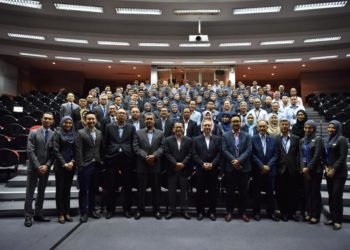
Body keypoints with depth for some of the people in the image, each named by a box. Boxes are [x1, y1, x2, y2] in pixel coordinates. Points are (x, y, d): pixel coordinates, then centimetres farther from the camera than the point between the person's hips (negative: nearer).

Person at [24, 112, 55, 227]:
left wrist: (46, 165, -12)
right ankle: (28, 216, 11)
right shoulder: (33, 133, -1)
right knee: (30, 192, 2)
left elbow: (54, 153, 0)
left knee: (41, 192, 11)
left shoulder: (54, 135, 3)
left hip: (46, 168, 2)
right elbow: (30, 151, -8)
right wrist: (38, 166, -14)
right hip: (33, 167, -2)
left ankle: (38, 214, 21)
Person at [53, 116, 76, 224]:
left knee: (67, 189, 9)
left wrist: (72, 161, -8)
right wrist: (64, 164, -12)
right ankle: (60, 214, 11)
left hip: (71, 165, 3)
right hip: (60, 165, -3)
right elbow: (56, 150, -7)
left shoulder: (74, 134, 8)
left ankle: (67, 213, 16)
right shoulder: (58, 133, -2)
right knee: (60, 189, 3)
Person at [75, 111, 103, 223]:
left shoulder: (99, 133, 9)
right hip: (85, 166, -4)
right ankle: (83, 212, 16)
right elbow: (78, 151, -11)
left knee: (93, 189, 13)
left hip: (96, 165, 4)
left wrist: (101, 162, 4)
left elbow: (101, 149, 10)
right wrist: (80, 165, -15)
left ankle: (91, 210, 26)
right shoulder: (80, 133, -6)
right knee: (84, 190, 5)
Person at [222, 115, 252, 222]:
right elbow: (224, 150, -5)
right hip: (230, 167, -1)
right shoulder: (225, 136, 5)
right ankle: (229, 212, 18)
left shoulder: (247, 136, 6)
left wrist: (238, 160, -17)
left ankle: (243, 212, 22)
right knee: (230, 191, 6)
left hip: (244, 167, 1)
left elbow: (248, 150, -5)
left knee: (243, 191, 9)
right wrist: (233, 160, -17)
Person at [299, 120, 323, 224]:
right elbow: (301, 155, 9)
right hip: (305, 170, 5)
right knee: (307, 192, 9)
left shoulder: (318, 139, -4)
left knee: (315, 192, 1)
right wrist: (303, 168, -3)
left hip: (315, 170, -5)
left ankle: (316, 215, 11)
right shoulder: (302, 140, 11)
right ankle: (309, 213, 19)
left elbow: (316, 155, -11)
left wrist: (308, 168, -13)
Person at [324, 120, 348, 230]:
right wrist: (326, 167, 0)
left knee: (337, 196, -5)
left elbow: (343, 157, -12)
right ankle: (332, 218, 17)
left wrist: (334, 170, -13)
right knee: (331, 196, 8)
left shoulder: (342, 139, -7)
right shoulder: (327, 140, 12)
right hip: (329, 171, 6)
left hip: (339, 172, -6)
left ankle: (338, 220, 5)